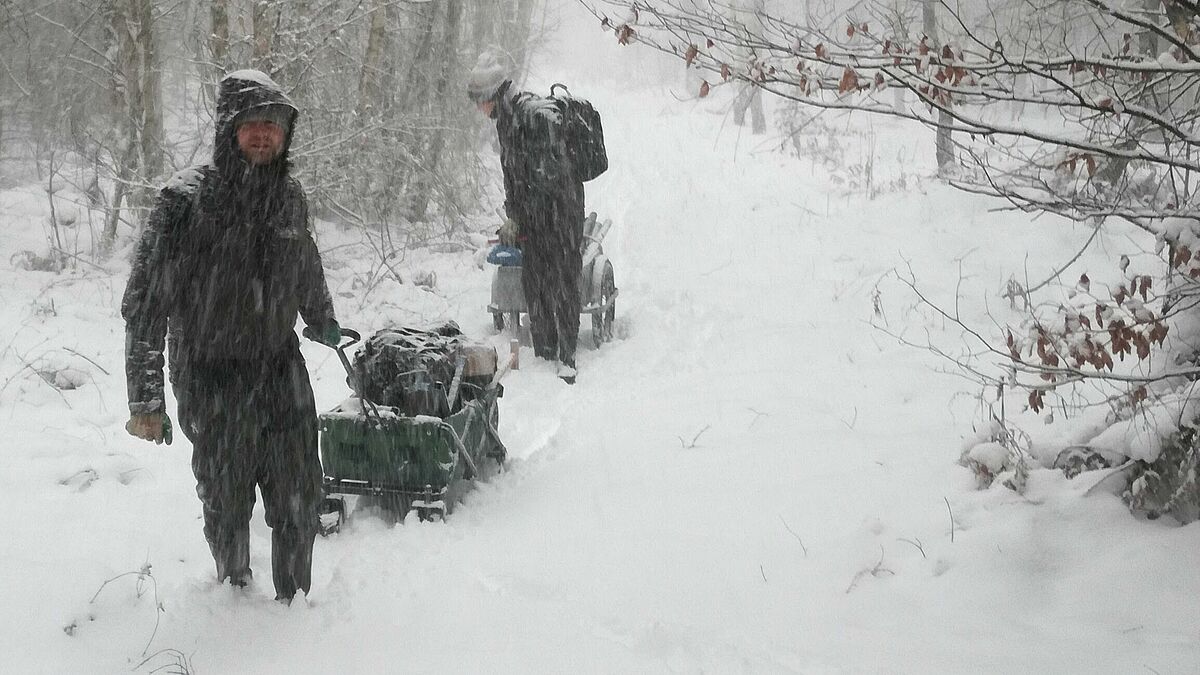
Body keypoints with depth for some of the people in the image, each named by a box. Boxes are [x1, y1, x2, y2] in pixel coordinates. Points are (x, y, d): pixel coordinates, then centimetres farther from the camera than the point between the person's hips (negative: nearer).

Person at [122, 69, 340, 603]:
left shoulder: (289, 194, 0)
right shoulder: (186, 199, -16)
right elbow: (145, 304, -14)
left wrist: (322, 321, 38)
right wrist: (145, 399, -17)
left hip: (283, 372, 4)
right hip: (214, 382, -4)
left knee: (300, 504, 8)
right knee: (227, 509, 11)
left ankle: (294, 601, 28)